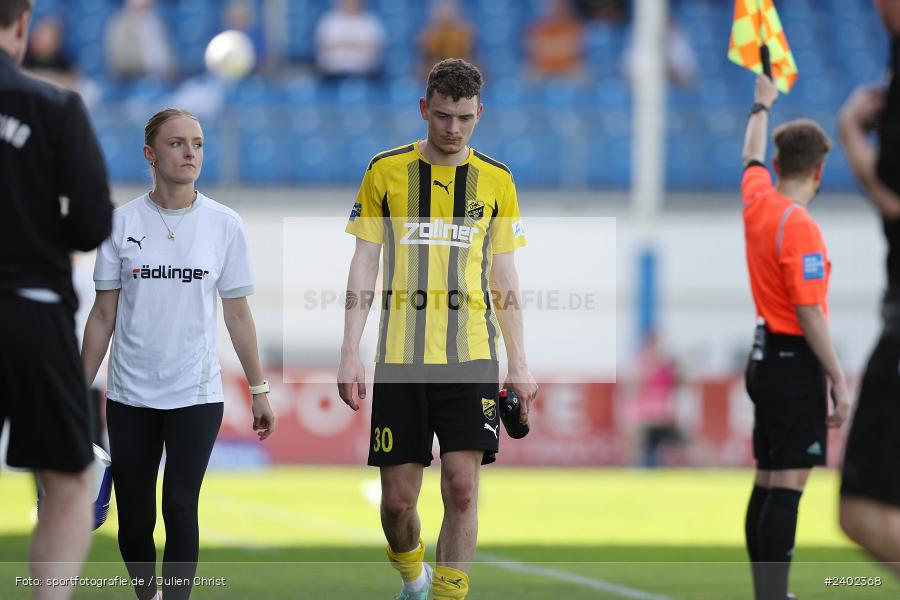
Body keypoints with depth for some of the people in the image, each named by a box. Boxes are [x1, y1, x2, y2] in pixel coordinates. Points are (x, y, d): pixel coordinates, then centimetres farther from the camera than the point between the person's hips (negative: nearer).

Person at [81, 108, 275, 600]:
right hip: (130, 394, 1)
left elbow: (237, 314, 6)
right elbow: (103, 314, 4)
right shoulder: (122, 222, 0)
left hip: (196, 394, -1)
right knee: (134, 518, 2)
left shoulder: (224, 223, 0)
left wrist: (259, 390, 5)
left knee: (180, 509, -10)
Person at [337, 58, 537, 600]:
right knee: (398, 499, 2)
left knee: (462, 489, -12)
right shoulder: (386, 172, 4)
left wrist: (520, 363, 7)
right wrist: (350, 353, -1)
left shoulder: (496, 180, 8)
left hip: (471, 355, 0)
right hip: (400, 357, 0)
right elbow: (364, 266, 5)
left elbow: (505, 278, 12)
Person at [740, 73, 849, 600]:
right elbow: (810, 314, -20)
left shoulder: (757, 202, 5)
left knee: (768, 482, 13)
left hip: (766, 358, 9)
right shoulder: (799, 226, -18)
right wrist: (838, 381, -17)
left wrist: (763, 105, 46)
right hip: (795, 364, -9)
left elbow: (753, 157, 29)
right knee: (787, 487, -11)